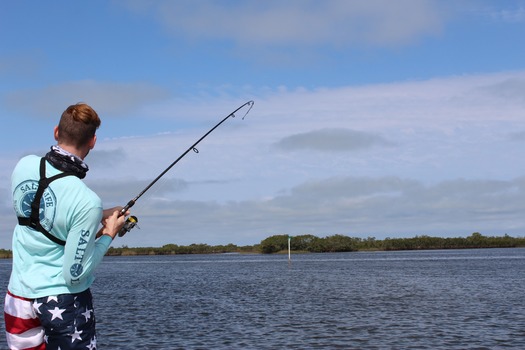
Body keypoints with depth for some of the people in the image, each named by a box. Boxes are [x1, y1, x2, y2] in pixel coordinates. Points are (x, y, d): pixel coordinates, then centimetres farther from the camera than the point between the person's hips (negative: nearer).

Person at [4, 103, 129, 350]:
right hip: (64, 301, -5)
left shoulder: (25, 166, -6)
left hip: (18, 296, 6)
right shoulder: (88, 202, -23)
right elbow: (74, 273, -18)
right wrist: (108, 234, -5)